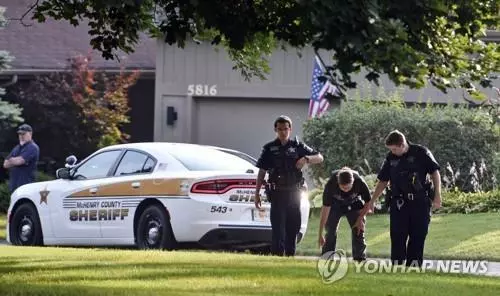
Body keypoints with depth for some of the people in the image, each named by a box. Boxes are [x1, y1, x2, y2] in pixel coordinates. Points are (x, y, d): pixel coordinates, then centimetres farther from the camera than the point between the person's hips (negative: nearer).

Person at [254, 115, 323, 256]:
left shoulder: (297, 146, 7)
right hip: (277, 194, -2)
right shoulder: (269, 149, 4)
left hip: (294, 193, 2)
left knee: (293, 229, 7)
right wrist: (257, 193, 0)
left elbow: (320, 157, 7)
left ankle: (290, 257, 16)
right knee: (278, 230, -9)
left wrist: (306, 159, -14)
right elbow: (262, 172, 5)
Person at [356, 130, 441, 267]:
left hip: (421, 202, -2)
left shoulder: (421, 153, -4)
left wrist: (437, 195, -6)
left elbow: (435, 173, 0)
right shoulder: (391, 158, 7)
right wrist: (371, 202, 13)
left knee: (418, 237, 1)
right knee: (397, 237, -4)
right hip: (399, 203, 2)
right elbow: (383, 181, 15)